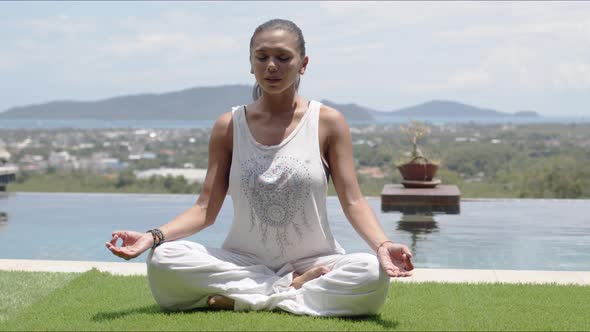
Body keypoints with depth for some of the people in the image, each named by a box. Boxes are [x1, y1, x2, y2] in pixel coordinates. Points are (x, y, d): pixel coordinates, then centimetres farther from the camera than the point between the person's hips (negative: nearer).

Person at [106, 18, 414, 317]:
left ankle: (239, 298, -20)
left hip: (312, 261, -1)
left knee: (372, 273, -33)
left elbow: (352, 201, -5)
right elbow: (205, 208, 0)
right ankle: (295, 287, -17)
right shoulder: (228, 126, 2)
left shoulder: (328, 122, -2)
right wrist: (153, 236, -18)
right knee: (162, 260, -25)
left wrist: (382, 245, -25)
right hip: (243, 263, 1)